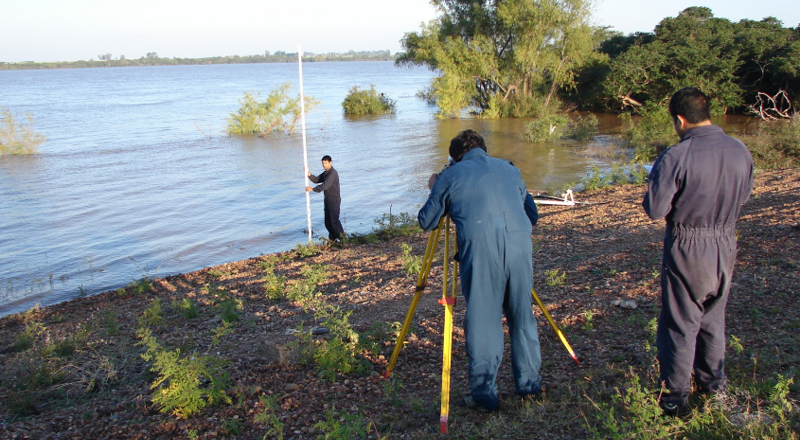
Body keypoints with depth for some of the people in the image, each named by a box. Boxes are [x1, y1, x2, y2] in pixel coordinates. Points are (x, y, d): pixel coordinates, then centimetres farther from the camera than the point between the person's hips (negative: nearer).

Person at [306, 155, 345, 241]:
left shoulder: (333, 173, -16)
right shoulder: (325, 173, 15)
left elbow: (325, 185, -24)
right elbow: (316, 180, 15)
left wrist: (313, 189, -22)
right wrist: (309, 174, -1)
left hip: (334, 200, -9)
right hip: (328, 200, 9)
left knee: (334, 220, -11)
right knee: (327, 221, 10)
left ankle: (342, 238, -3)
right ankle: (333, 239, 21)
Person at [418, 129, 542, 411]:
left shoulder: (450, 176, 13)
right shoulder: (509, 169, 24)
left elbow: (426, 222, 18)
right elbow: (532, 214, 30)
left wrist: (434, 190, 33)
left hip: (480, 246, -3)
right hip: (519, 242, 4)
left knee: (482, 321, 5)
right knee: (522, 316, 17)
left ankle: (483, 394, 11)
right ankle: (529, 384, 28)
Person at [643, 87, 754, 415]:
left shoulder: (676, 157, -22)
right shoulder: (741, 152, -3)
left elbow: (655, 210, -19)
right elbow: (743, 196, 10)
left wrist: (656, 177, -2)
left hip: (687, 249, -5)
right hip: (726, 246, 6)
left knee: (680, 323, 8)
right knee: (713, 318, 23)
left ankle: (676, 396, 19)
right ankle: (714, 383, 38)